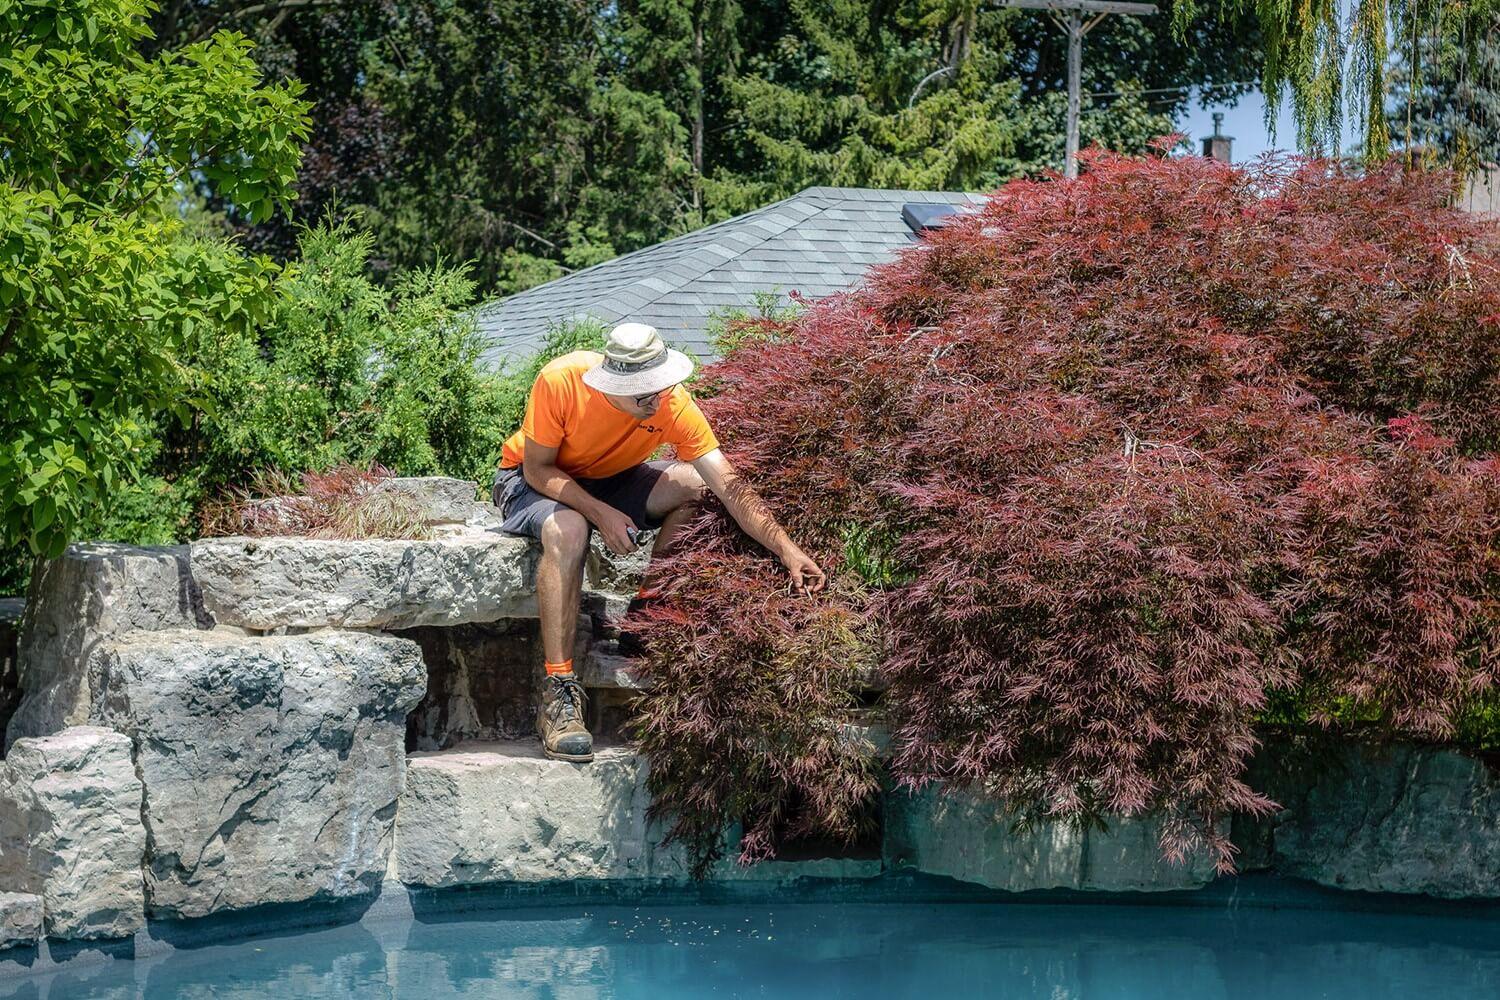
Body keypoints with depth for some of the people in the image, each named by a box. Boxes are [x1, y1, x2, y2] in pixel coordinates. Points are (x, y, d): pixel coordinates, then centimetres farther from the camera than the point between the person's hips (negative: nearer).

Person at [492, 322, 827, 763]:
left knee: (695, 486, -22)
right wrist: (601, 515, -34)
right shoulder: (560, 381, -32)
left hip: (609, 479, 4)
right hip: (533, 480, -4)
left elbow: (731, 486, -27)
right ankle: (558, 692, -35)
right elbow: (538, 468, -22)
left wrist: (788, 551, -36)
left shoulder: (674, 404, -24)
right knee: (567, 530, -38)